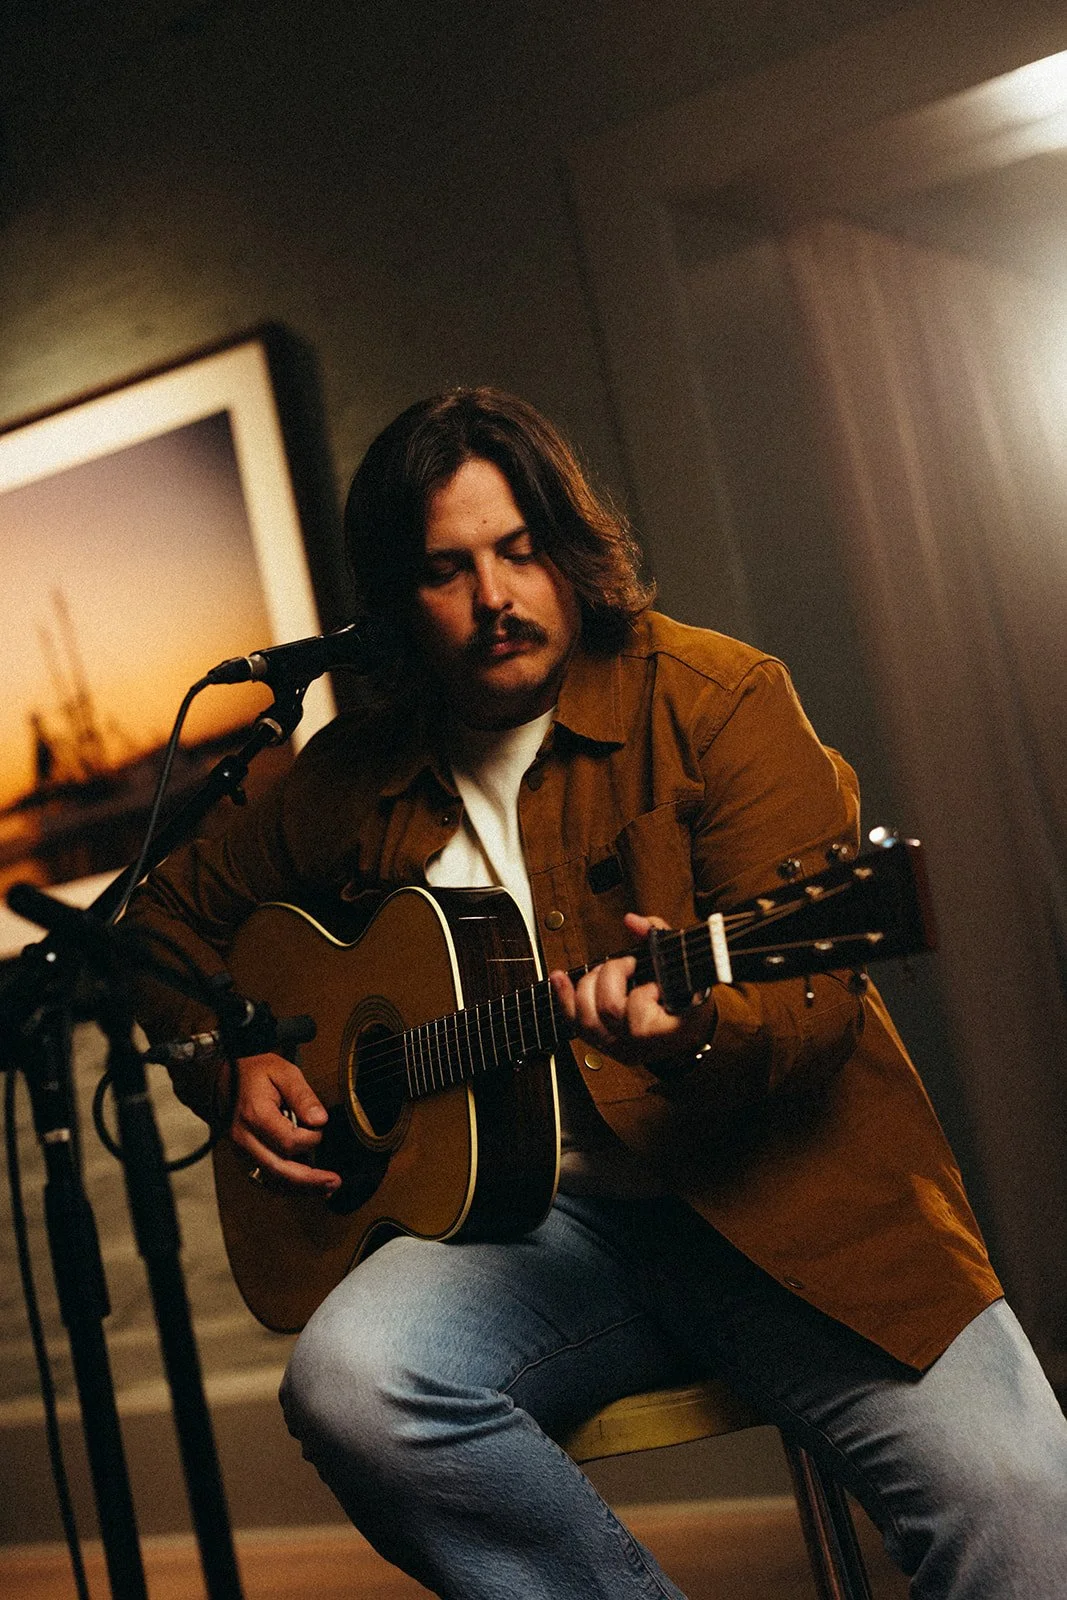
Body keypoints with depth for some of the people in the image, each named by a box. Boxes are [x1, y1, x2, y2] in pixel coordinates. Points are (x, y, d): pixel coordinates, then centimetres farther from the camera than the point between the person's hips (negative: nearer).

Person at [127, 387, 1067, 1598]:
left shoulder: (716, 698, -2)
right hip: (533, 1214, 4)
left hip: (772, 1189, -3)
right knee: (348, 1384, -28)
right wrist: (229, 1068, 10)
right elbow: (174, 908, 27)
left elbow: (818, 988, -10)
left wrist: (698, 1030, -32)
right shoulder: (355, 777, 11)